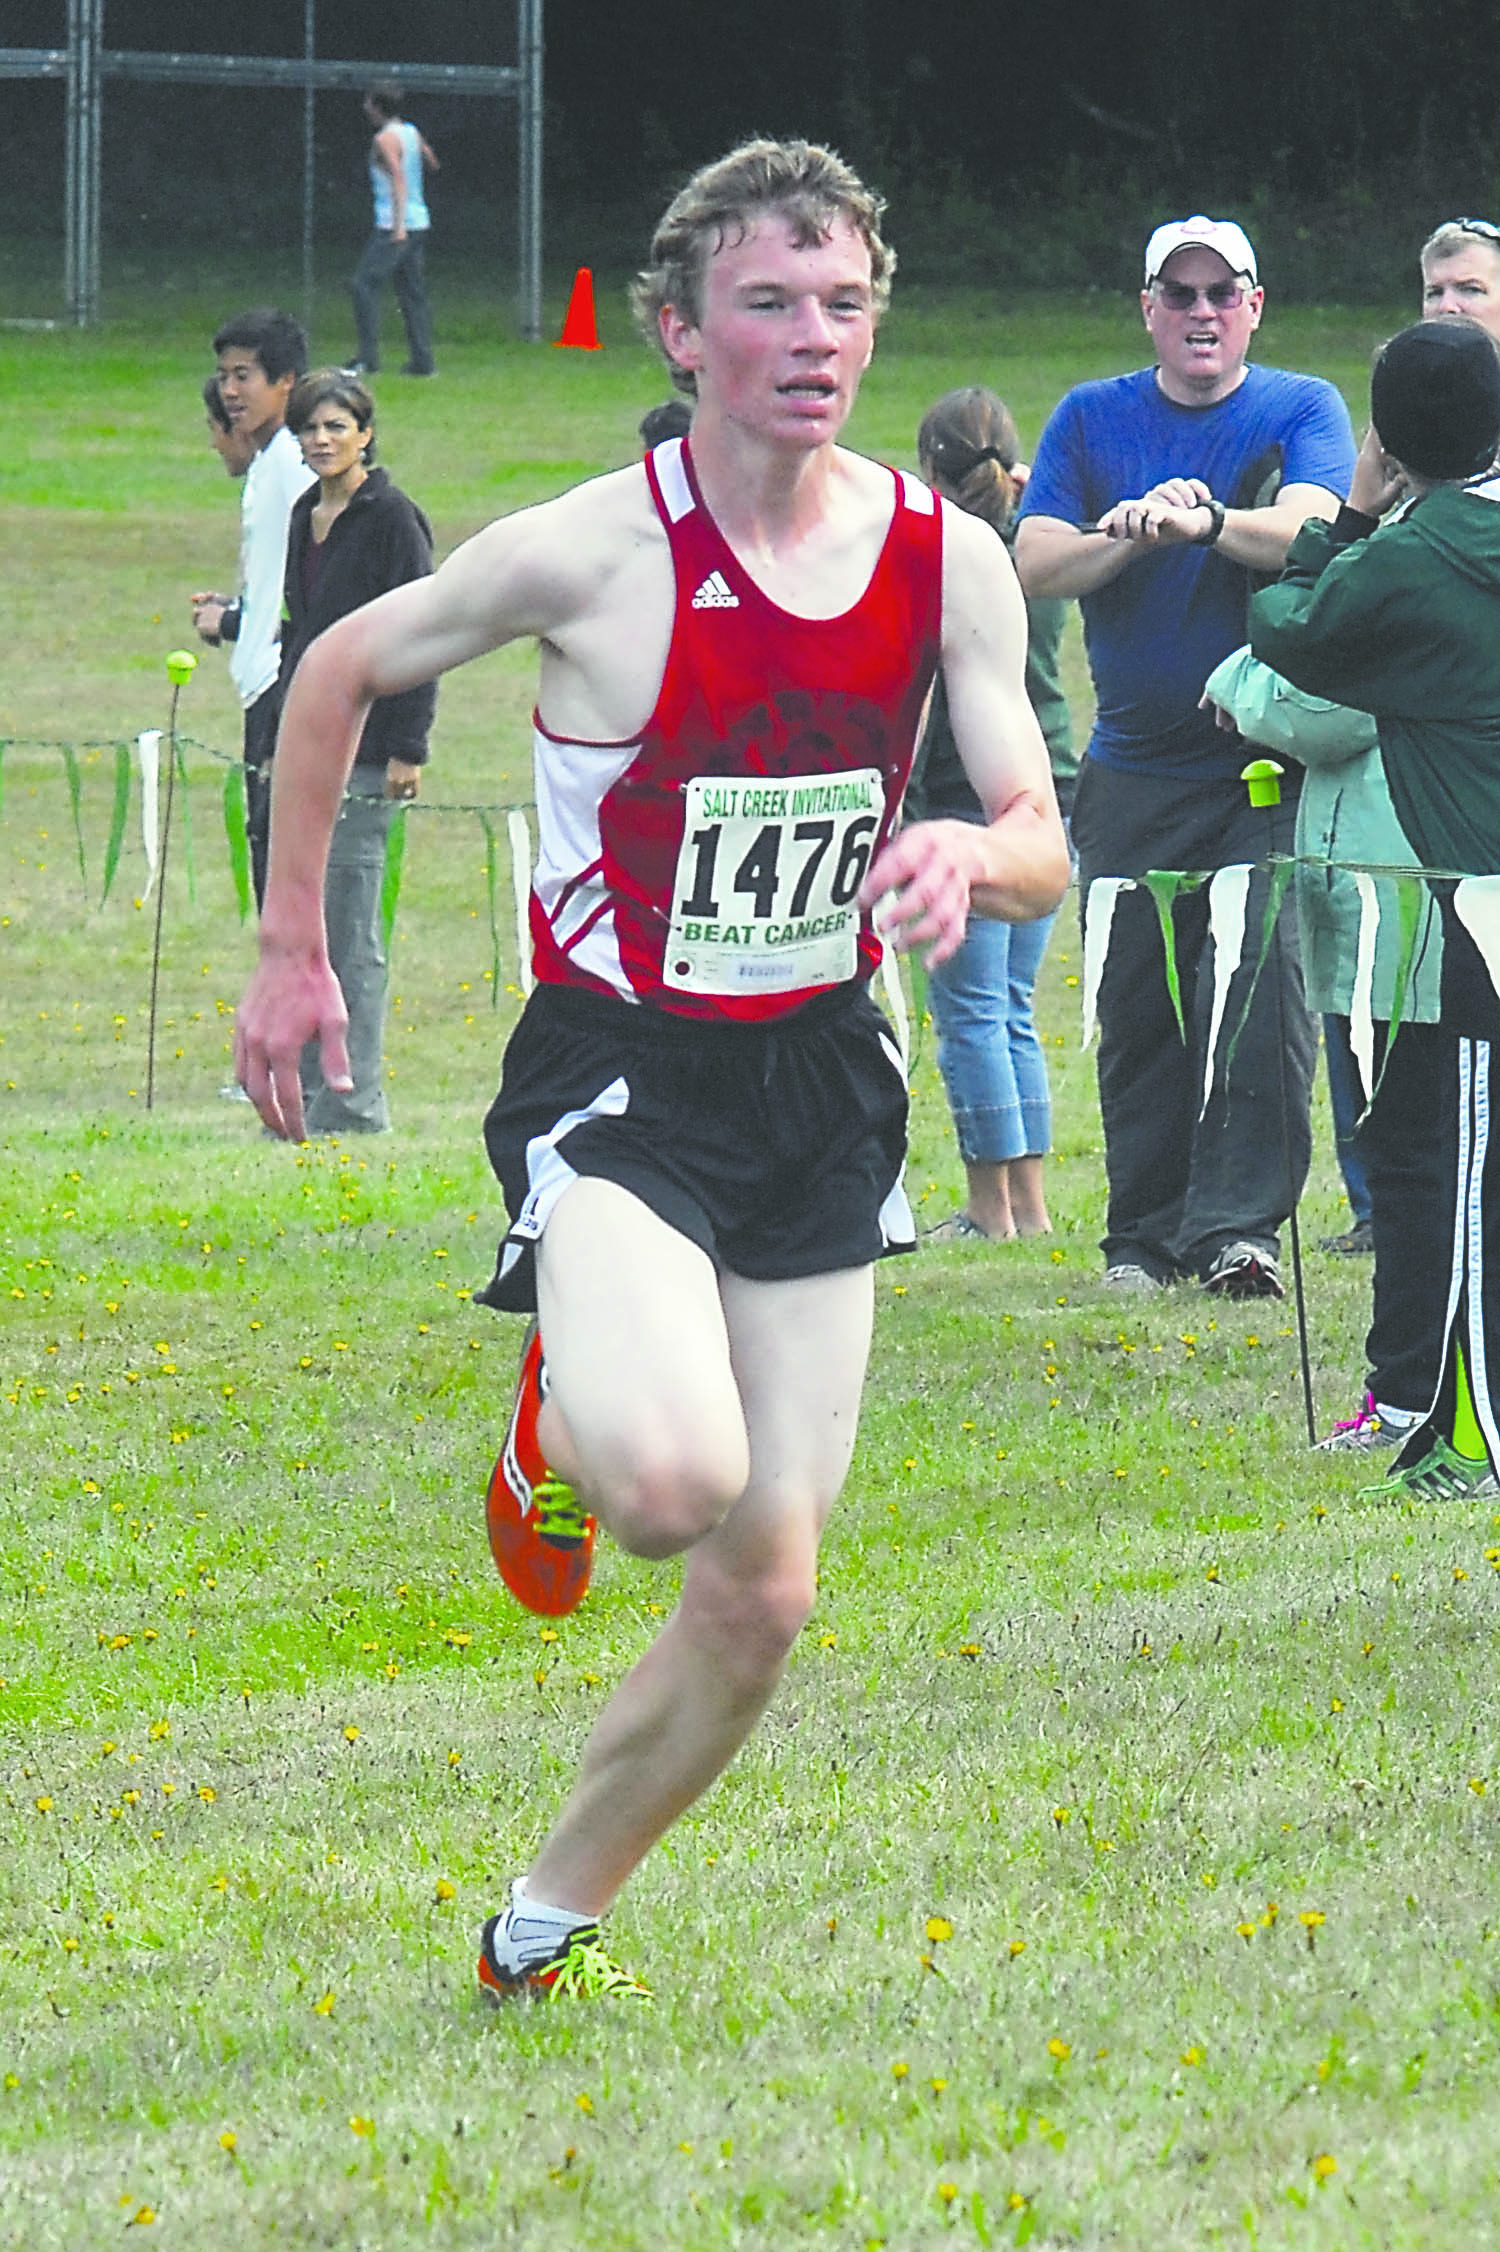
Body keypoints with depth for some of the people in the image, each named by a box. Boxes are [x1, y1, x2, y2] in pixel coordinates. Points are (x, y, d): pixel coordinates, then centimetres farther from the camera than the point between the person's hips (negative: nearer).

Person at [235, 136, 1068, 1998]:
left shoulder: (948, 563, -3)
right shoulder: (592, 553, -15)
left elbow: (1041, 849, 0)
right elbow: (339, 672, 0)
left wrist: (972, 852, -25)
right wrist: (289, 953, 3)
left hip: (818, 1080, 5)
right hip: (618, 1077, -5)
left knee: (763, 1598, 5)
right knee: (676, 1476, -31)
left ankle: (548, 1923, 26)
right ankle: (558, 1436, 7)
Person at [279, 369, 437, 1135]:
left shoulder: (391, 517, -9)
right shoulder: (305, 517, 15)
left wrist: (408, 747, -16)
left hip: (363, 749, -8)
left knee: (350, 931, -7)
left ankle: (353, 1104, -3)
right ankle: (305, 1093, 13)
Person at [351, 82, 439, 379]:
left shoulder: (385, 139, -12)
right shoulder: (412, 133, 12)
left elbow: (399, 178, -22)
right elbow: (432, 164, 26)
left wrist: (399, 224, -29)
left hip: (393, 223, -8)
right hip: (419, 219, 8)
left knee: (365, 285, -6)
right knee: (413, 291, 10)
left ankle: (367, 358, -12)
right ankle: (422, 361, 7)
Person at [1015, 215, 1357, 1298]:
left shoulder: (1302, 411, 3)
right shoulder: (1091, 420, 10)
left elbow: (1305, 530, -17)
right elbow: (1035, 565, 0)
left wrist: (1205, 521, -36)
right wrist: (1128, 533, -19)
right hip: (1134, 768, 3)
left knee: (1259, 982, -13)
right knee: (1138, 1009, 3)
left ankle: (1238, 1223, -13)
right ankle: (1145, 1234, 12)